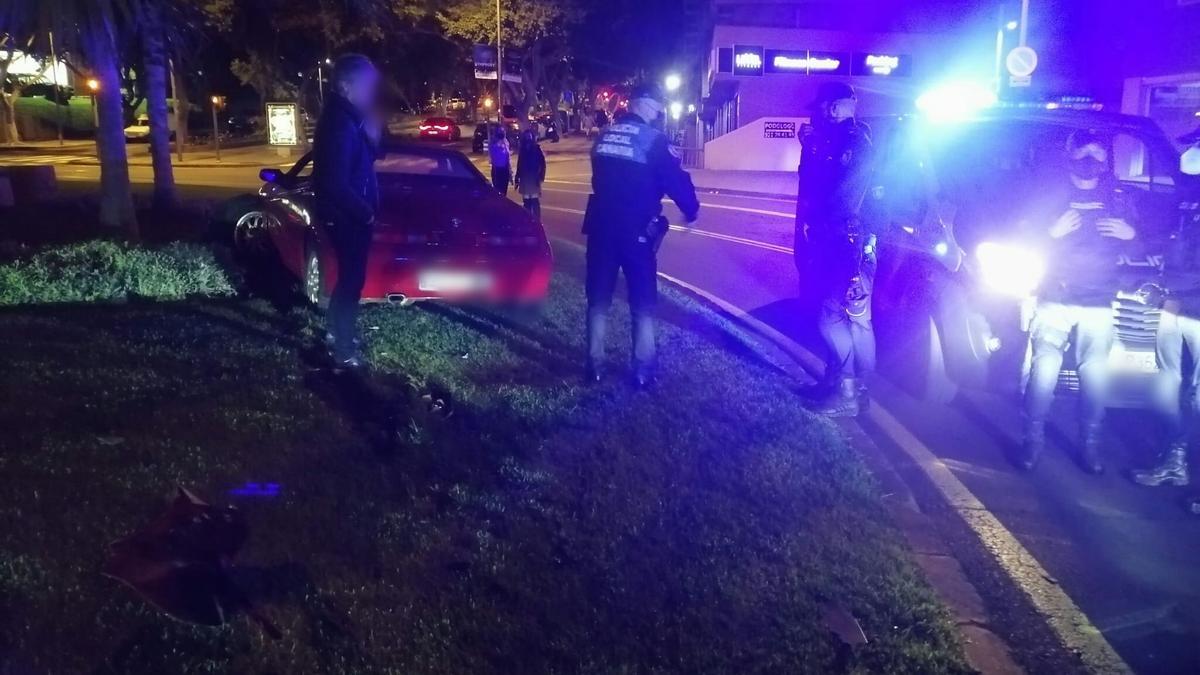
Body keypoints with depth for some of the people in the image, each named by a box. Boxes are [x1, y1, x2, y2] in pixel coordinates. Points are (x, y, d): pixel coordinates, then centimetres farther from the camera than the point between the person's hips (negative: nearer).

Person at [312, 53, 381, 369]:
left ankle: (337, 331, 36)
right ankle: (344, 349, 9)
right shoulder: (341, 123, -24)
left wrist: (371, 135, 2)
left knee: (349, 276, 21)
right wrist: (365, 212, -17)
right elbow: (336, 183, -27)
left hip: (348, 214, 10)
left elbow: (365, 160, 16)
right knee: (352, 278, -1)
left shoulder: (347, 118, 8)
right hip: (347, 216, -10)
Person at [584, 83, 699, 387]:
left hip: (601, 225, 5)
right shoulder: (652, 139, -9)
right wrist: (691, 209, 4)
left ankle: (595, 364, 14)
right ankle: (643, 369, 6)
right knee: (642, 303, 5)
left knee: (598, 298, 11)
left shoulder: (604, 136, 10)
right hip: (636, 229, -5)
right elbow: (676, 179, -11)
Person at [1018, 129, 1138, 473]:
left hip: (1099, 303, 2)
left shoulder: (1117, 197, 13)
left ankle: (1090, 443, 7)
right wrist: (1053, 233, -14)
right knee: (1044, 369, -12)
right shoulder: (1052, 195, 7)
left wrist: (1131, 234, -4)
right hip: (1055, 299, -2)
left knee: (1095, 374, -4)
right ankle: (1033, 437, 0)